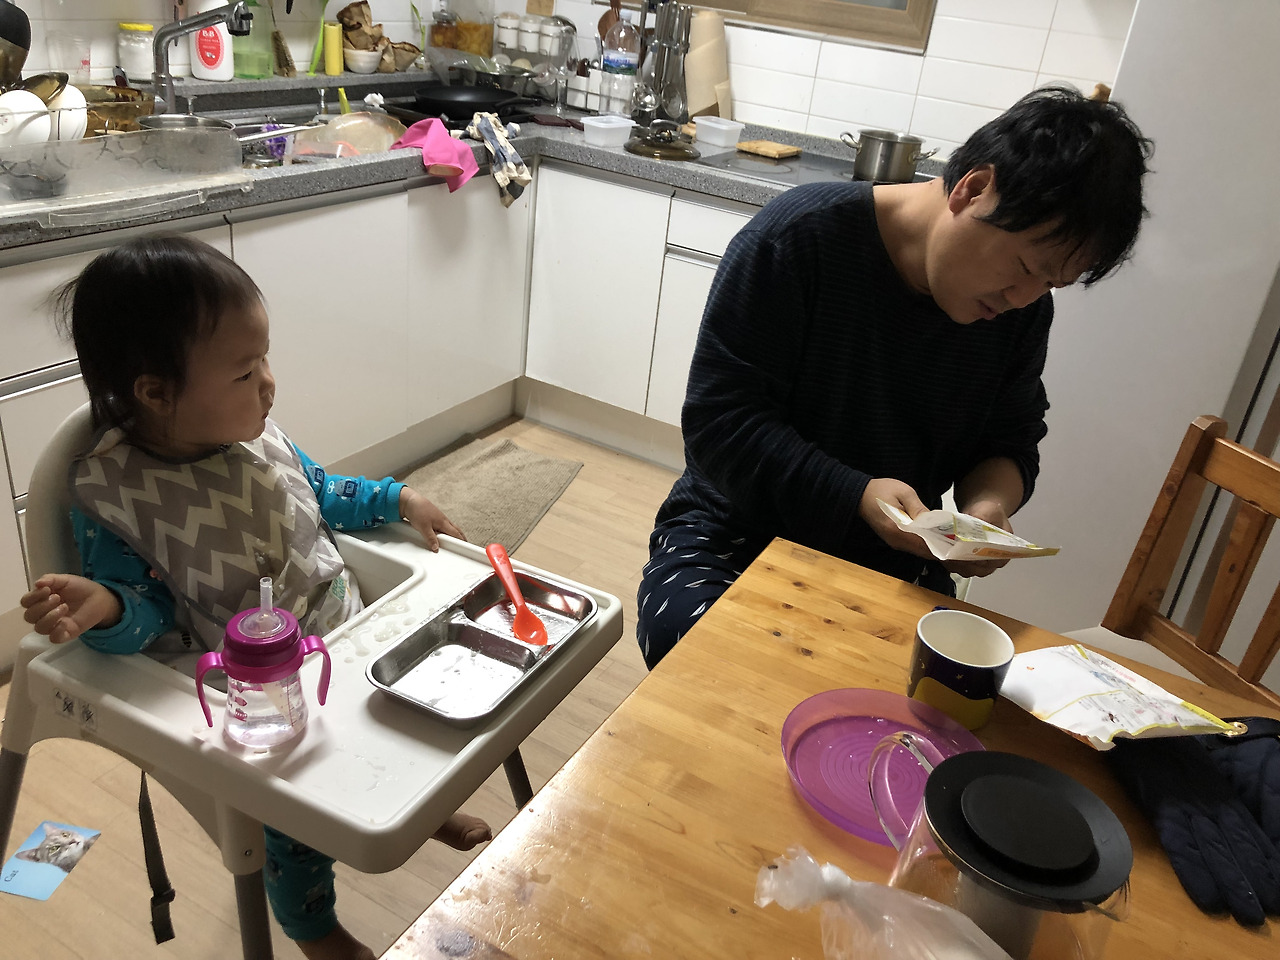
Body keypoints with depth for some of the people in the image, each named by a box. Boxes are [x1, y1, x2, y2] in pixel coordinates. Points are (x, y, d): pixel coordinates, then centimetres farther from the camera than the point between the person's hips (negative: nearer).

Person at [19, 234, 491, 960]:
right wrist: (106, 608, -35)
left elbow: (318, 491, 15)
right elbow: (147, 611, -13)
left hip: (349, 628, 6)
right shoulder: (110, 492, -19)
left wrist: (399, 499, 7)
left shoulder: (256, 431, -4)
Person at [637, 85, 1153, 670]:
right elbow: (718, 420, -18)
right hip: (740, 528, -3)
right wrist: (854, 494, -28)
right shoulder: (800, 237, -17)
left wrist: (990, 503, -13)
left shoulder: (1023, 305, 0)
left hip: (893, 560, 4)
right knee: (685, 637, -33)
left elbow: (1010, 442, 11)